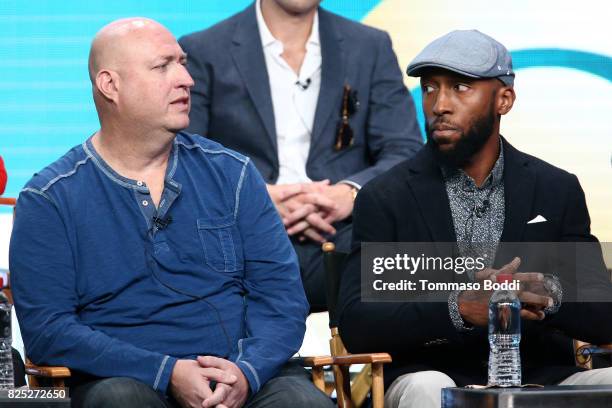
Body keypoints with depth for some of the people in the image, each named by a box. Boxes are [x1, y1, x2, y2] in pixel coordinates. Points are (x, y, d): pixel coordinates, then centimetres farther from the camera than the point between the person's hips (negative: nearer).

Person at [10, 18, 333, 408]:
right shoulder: (49, 200, 3)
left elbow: (280, 290, 8)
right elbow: (45, 328, -6)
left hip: (247, 375, 1)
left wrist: (246, 371, -14)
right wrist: (168, 373, -17)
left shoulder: (231, 173, 12)